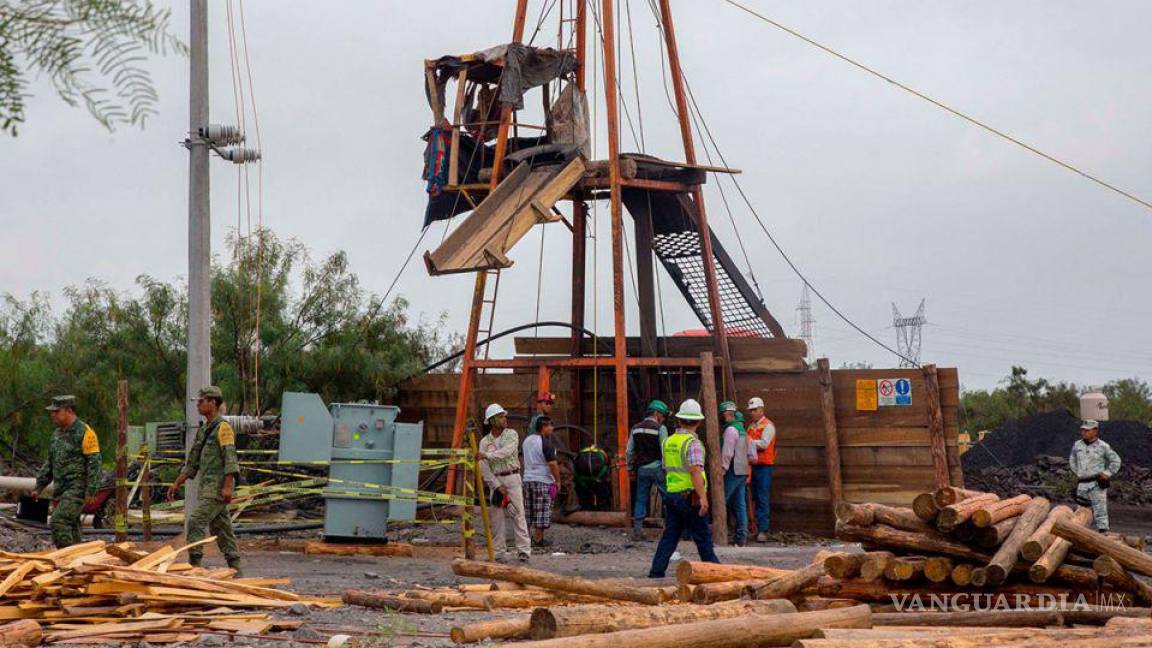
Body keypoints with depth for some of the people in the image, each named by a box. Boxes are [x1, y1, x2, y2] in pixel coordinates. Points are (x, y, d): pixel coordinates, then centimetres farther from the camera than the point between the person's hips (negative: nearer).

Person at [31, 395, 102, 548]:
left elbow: (94, 463, -15)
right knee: (71, 527, 10)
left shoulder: (84, 432, -11)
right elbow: (50, 463, 23)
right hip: (62, 489, 8)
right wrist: (39, 486, 17)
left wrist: (91, 492, -19)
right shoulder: (57, 433, 15)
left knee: (59, 520, -20)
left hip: (78, 488, -8)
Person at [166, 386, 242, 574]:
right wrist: (177, 483, 19)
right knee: (221, 526, 9)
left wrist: (228, 486, -25)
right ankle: (234, 567, 13)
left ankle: (194, 562, -13)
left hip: (218, 486, -9)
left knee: (197, 521, -15)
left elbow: (230, 458, -18)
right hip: (207, 486, 9)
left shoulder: (223, 427, -11)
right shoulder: (204, 430, 18)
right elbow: (193, 461, 22)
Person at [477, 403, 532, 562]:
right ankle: (499, 552, 12)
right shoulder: (485, 441, 3)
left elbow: (507, 451, -19)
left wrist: (486, 455, -26)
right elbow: (484, 468, -4)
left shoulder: (512, 434, 1)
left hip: (512, 478, -2)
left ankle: (524, 550, -8)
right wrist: (497, 486, -12)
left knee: (518, 514, -7)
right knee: (496, 517, 4)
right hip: (495, 480, 2)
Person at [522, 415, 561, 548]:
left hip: (527, 479, 8)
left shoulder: (527, 440, 10)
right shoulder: (546, 443, -16)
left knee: (529, 510, 13)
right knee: (542, 512, -1)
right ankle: (539, 539, 0)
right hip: (543, 481, -8)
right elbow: (552, 464, -18)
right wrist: (558, 481, -11)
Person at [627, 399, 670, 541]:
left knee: (641, 499, 9)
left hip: (642, 469, 5)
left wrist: (630, 468, 19)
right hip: (657, 468, -5)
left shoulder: (636, 428, 8)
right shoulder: (660, 428, -8)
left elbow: (629, 451, 11)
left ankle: (637, 530, 6)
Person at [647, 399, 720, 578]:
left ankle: (656, 571, 5)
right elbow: (695, 471, -23)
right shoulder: (693, 443, -13)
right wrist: (703, 497, -26)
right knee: (702, 536, 3)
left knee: (670, 535, 9)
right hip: (690, 496, -7)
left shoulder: (668, 442, 10)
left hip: (671, 494, 7)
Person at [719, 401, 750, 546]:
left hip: (733, 472, -9)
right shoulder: (741, 429, 18)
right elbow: (747, 452, 20)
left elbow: (727, 453, -19)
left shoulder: (731, 429, -12)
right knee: (740, 504, 8)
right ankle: (742, 537, 7)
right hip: (742, 471, 9)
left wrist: (721, 471, -16)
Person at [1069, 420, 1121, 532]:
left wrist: (1107, 473, -1)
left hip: (1097, 484, -4)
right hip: (1082, 484, 4)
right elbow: (1072, 461, 24)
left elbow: (1116, 461, 5)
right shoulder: (1077, 445, 8)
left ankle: (1103, 532, -3)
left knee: (1100, 510, -5)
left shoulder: (1103, 446, -3)